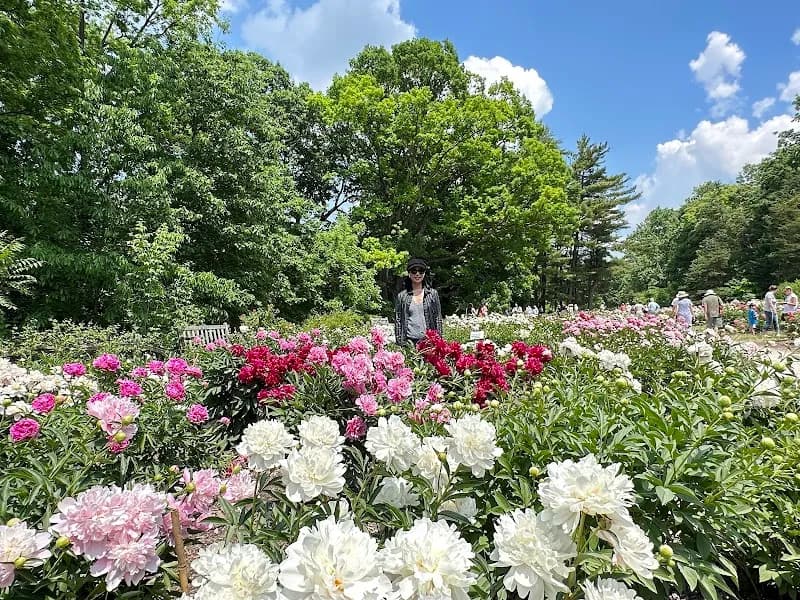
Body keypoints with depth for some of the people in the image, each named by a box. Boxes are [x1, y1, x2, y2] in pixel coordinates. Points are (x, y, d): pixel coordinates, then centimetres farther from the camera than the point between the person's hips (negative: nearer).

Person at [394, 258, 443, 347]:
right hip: (409, 340, 0)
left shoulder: (433, 294, 9)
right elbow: (397, 320, 9)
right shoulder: (402, 296, 9)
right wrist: (399, 341, 1)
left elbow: (438, 319, 8)